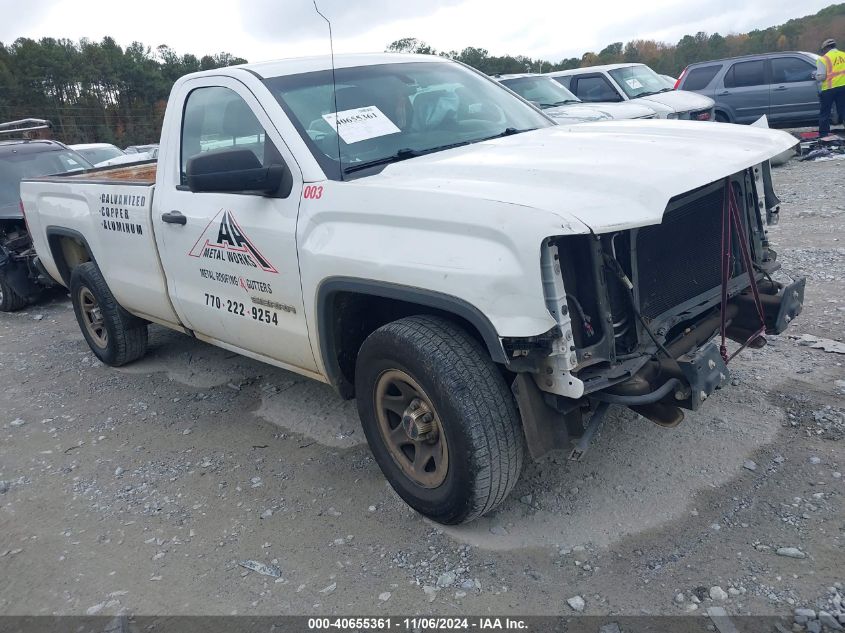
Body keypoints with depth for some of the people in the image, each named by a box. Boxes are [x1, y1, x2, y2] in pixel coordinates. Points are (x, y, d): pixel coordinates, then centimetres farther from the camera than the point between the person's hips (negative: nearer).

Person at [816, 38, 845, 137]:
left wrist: (816, 76, 8)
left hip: (829, 88, -4)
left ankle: (823, 134, 5)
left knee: (825, 113, 6)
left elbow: (820, 77, -13)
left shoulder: (823, 59, -8)